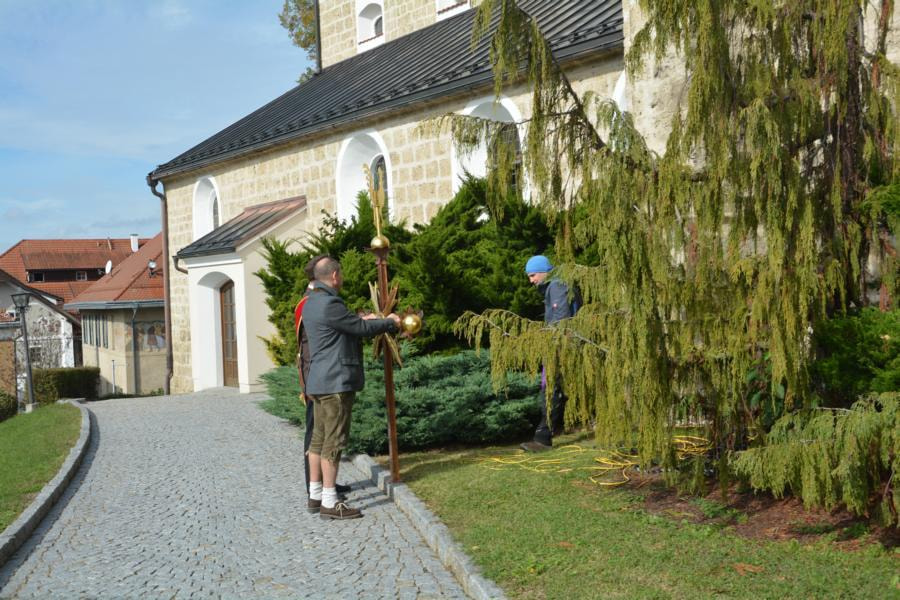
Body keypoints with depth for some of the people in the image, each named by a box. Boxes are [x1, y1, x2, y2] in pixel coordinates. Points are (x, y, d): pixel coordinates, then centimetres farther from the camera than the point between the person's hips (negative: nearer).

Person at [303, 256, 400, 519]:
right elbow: (361, 329, -11)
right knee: (334, 441, -6)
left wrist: (361, 320, 29)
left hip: (318, 381, 10)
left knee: (319, 438, 14)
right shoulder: (330, 304, -18)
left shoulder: (311, 303, 13)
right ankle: (329, 503, -3)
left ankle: (315, 495, 21)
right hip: (336, 381, -10)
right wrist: (390, 323, 3)